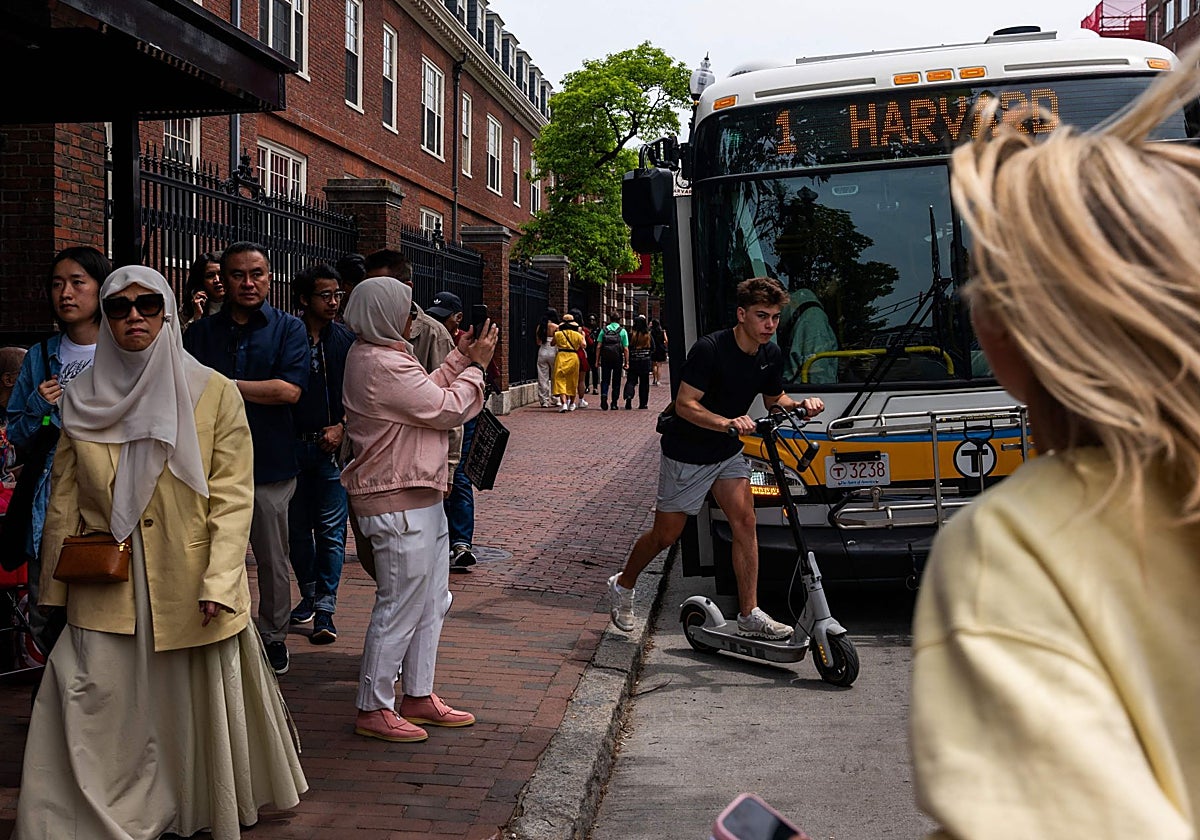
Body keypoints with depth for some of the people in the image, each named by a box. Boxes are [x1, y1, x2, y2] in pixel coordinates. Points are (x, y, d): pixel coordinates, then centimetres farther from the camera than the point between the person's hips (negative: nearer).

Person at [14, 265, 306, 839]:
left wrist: (220, 580, -15)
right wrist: (55, 590, 9)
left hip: (191, 589, -2)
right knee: (93, 713, -4)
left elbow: (233, 496, -6)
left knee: (196, 707, 9)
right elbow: (65, 499, 9)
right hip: (105, 592, 2)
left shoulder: (213, 393, -4)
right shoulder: (84, 398, 5)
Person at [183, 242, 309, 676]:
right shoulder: (200, 333, 10)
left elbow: (290, 390, -12)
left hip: (270, 462, -2)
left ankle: (274, 636, 22)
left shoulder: (288, 329, 2)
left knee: (273, 559, 8)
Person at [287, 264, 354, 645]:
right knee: (297, 528, 11)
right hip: (293, 445, 1)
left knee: (331, 529, -4)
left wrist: (341, 427, -7)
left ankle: (325, 609, 0)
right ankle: (309, 594, 27)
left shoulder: (347, 340, 3)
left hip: (333, 446, -1)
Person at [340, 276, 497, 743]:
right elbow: (448, 409, -17)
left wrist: (459, 360, 11)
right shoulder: (384, 365, -20)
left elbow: (426, 394, 16)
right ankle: (373, 709, 9)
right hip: (398, 504, -11)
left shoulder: (374, 356, 14)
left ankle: (418, 696, 26)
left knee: (432, 601, 16)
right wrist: (476, 365, -3)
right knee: (400, 606, -3)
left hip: (420, 499, 11)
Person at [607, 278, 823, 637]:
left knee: (744, 521, -8)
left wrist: (801, 406, -9)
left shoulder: (771, 355, -3)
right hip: (686, 455, -6)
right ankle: (622, 585, 30)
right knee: (666, 534, 5)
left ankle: (749, 614, -3)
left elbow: (774, 399, 12)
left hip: (728, 452, 6)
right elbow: (685, 404, -27)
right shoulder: (710, 349, -25)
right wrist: (727, 423, -41)